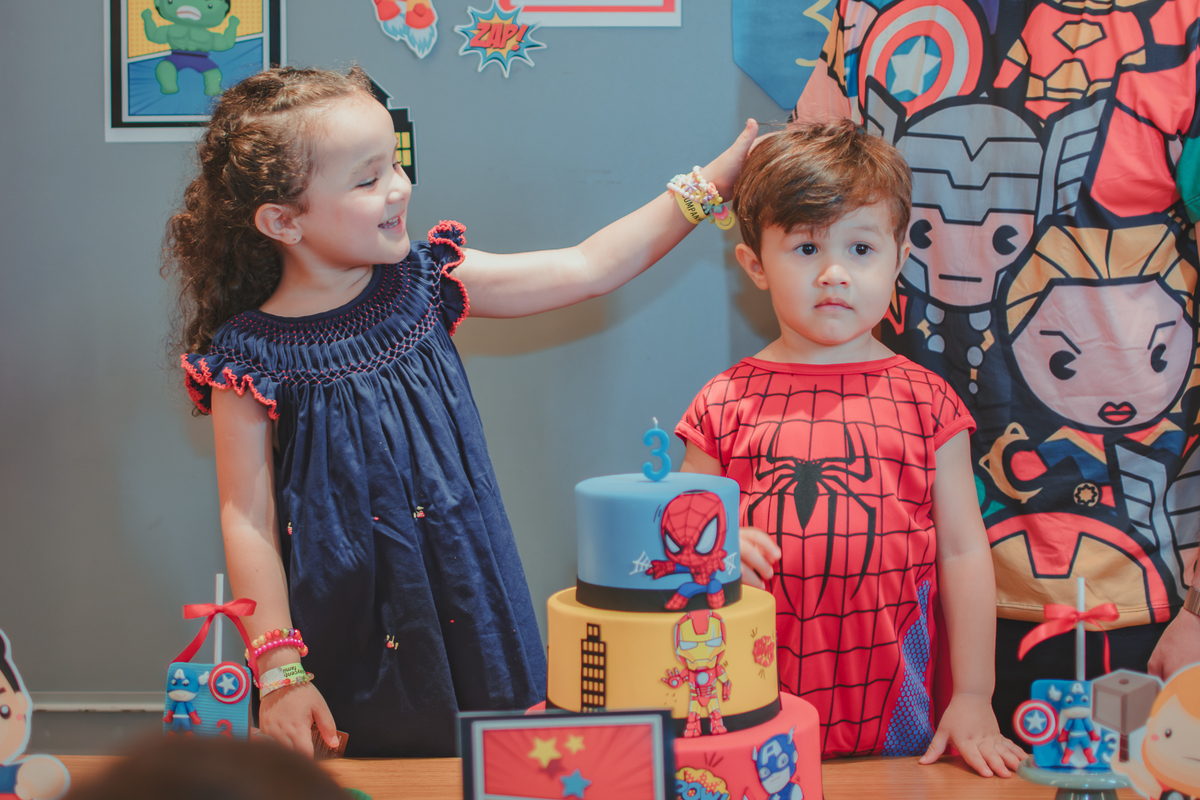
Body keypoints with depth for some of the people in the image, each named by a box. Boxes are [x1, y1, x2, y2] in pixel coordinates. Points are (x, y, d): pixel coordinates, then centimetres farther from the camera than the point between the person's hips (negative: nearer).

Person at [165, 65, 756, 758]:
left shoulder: (424, 282, -1)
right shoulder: (250, 358, -12)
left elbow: (587, 268, 1)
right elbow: (248, 521, -9)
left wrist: (716, 176, -2)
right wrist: (279, 674, -13)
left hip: (473, 621, 4)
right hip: (350, 643, -4)